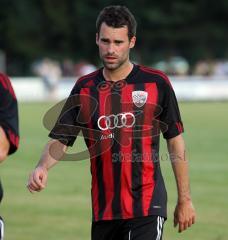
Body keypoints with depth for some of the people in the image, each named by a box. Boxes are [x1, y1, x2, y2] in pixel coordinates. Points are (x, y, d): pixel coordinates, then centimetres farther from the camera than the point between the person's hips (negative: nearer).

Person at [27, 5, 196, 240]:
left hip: (147, 206, -4)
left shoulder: (156, 83, -2)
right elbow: (60, 139, 4)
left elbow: (175, 141, 4)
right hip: (103, 209, 4)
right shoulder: (85, 87, 6)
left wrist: (184, 200, 3)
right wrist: (42, 167, -18)